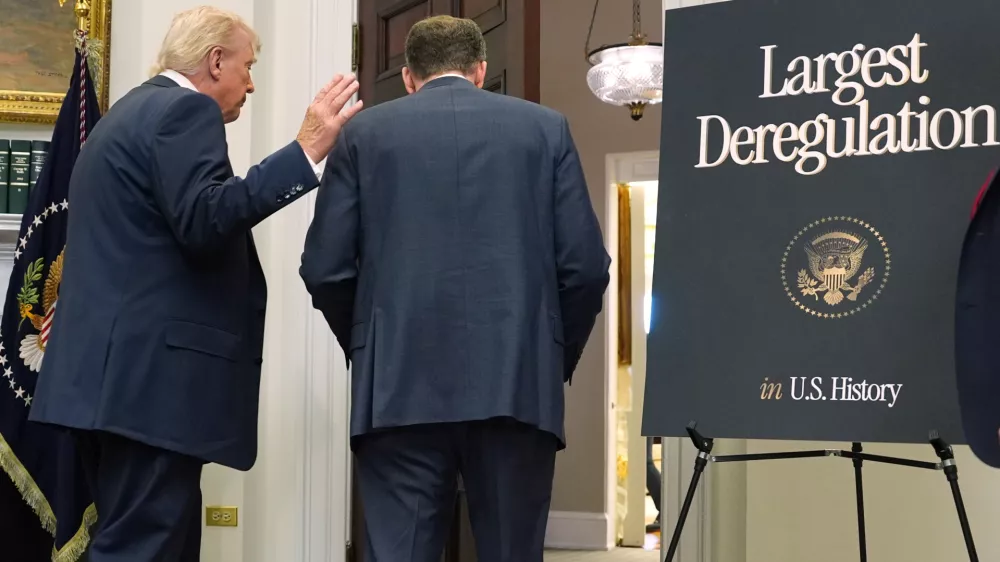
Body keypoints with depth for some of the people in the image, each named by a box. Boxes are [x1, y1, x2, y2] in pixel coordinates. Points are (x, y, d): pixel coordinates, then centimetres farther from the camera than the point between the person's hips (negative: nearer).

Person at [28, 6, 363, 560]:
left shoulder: (129, 111, 24)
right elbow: (203, 222, -21)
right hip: (152, 371, -10)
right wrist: (306, 150, -22)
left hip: (115, 370, 11)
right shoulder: (185, 110, -7)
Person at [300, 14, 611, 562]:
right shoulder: (546, 128, 10)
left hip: (400, 385, 0)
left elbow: (325, 268, 3)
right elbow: (586, 268, 3)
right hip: (517, 383, 1)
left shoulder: (365, 131, 9)